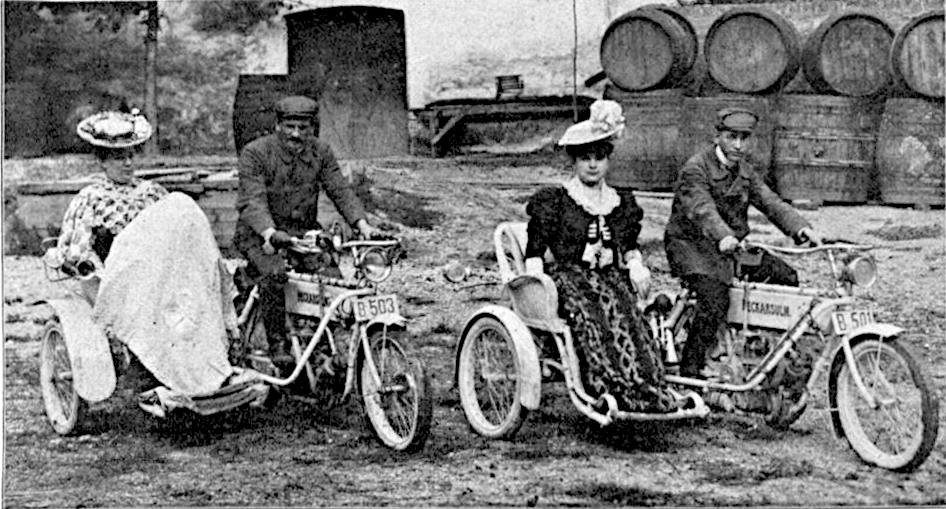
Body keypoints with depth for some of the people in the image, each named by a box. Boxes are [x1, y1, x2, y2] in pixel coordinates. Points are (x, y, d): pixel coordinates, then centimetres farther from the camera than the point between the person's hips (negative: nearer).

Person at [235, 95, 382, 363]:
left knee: (334, 276, -17)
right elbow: (252, 201, -22)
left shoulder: (321, 152, 4)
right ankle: (277, 344, -22)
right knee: (274, 273, -33)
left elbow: (340, 190, -4)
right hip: (260, 234, -4)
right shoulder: (255, 153, -10)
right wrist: (270, 233, -41)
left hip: (305, 232, 4)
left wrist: (363, 224, -22)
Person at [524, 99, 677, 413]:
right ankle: (622, 388, -53)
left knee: (620, 306, -34)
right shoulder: (553, 201, 10)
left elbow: (629, 245, 29)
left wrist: (635, 264, 7)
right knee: (588, 313, -37)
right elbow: (535, 252, 6)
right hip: (565, 275, -3)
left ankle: (647, 386, -48)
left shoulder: (621, 202, 22)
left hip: (609, 275, 3)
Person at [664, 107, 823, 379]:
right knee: (716, 298, -31)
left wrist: (800, 227, -20)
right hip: (691, 244, -7)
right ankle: (691, 369, -21)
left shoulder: (747, 169, 9)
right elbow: (702, 209, -32)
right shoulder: (695, 170, -15)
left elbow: (770, 201, -2)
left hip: (734, 244, 7)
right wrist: (723, 236, -52)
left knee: (786, 277, -5)